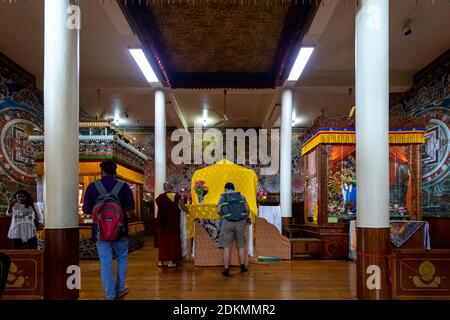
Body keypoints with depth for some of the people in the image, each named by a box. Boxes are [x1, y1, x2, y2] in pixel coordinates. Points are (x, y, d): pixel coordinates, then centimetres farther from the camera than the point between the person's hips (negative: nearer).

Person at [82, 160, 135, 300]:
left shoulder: (92, 186, -3)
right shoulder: (123, 186, -4)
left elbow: (86, 209, -4)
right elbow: (131, 206, -6)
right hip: (120, 229, 0)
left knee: (105, 261, 5)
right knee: (122, 257, 18)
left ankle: (110, 294, 9)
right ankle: (120, 288, 22)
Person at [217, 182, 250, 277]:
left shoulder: (222, 197, 7)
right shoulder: (241, 196, 10)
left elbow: (219, 211, -1)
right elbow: (247, 210, 5)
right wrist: (245, 218, 22)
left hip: (228, 223, -1)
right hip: (240, 223, 2)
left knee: (227, 247, 4)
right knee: (241, 246, 15)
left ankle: (226, 269, 4)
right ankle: (243, 266, 22)